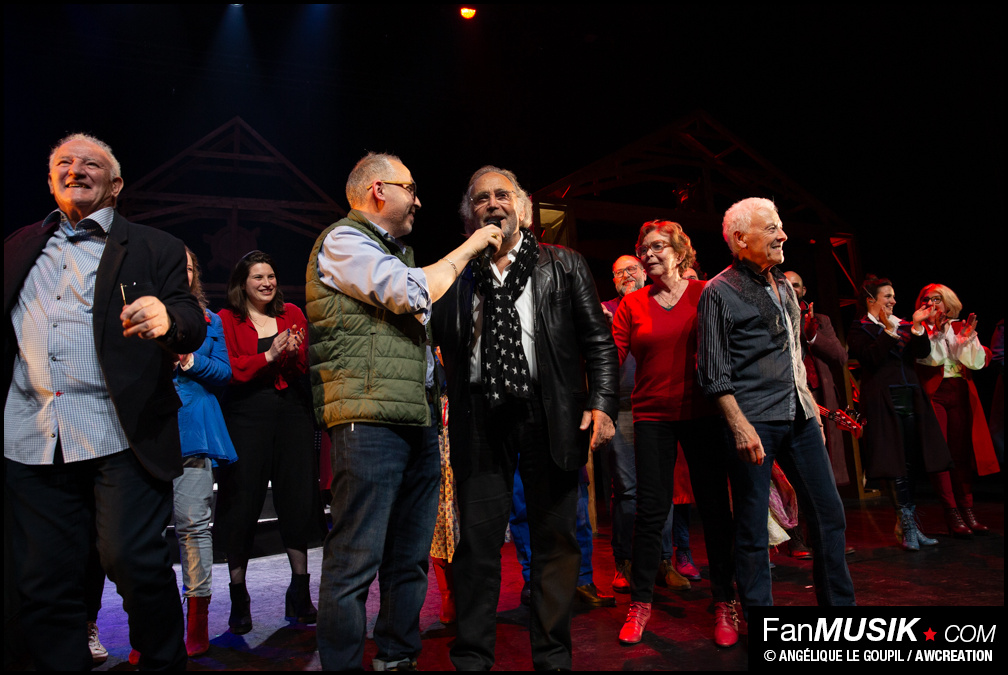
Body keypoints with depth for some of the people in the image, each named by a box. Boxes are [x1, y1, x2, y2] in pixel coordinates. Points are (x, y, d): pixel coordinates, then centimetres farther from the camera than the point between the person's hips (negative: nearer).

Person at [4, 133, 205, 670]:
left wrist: (167, 318, -27)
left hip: (120, 438, -4)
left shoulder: (154, 249, 7)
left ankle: (163, 662, 18)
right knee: (46, 581, 9)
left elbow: (193, 325, -5)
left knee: (136, 564, -3)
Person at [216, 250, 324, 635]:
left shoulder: (291, 314, 13)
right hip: (246, 418, -2)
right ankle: (238, 599, 16)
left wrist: (292, 353, -15)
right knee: (242, 504, 1)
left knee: (298, 500, 3)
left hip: (291, 414, 2)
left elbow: (305, 368, 6)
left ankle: (300, 594, 16)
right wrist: (269, 356, -17)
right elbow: (228, 370, -6)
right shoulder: (227, 320, 5)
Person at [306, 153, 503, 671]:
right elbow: (415, 294, -14)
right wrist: (468, 247, -2)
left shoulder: (397, 253, 25)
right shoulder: (343, 241, -2)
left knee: (411, 557, 13)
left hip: (419, 420, 9)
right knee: (357, 560, -5)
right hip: (369, 419, -9)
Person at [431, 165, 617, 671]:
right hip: (480, 418, 1)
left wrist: (601, 403, -5)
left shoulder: (564, 265, 8)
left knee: (555, 539, 8)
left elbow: (598, 341, 4)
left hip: (549, 416, 0)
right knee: (478, 541, 6)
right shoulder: (456, 276, 10)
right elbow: (442, 344, 12)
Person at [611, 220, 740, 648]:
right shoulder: (631, 304, 6)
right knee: (651, 510, 3)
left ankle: (725, 603, 22)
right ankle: (640, 602, 19)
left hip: (703, 414, 0)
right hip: (652, 417, 1)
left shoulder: (705, 294, 3)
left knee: (714, 506, 5)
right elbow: (613, 356, -1)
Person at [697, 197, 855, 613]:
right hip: (754, 421, -7)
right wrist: (740, 425, -17)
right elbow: (714, 371, -10)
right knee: (752, 527, 1)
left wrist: (810, 404, 19)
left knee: (829, 514, 11)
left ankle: (840, 604, 28)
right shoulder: (719, 292, -5)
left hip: (799, 416, 7)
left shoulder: (784, 285, 17)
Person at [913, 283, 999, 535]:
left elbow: (977, 362, 5)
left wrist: (967, 339, -10)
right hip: (933, 394, -3)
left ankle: (967, 510, 8)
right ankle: (951, 512, -4)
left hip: (961, 394, 3)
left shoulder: (960, 327, 15)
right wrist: (936, 331, -18)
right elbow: (929, 358, -9)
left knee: (962, 452, 2)